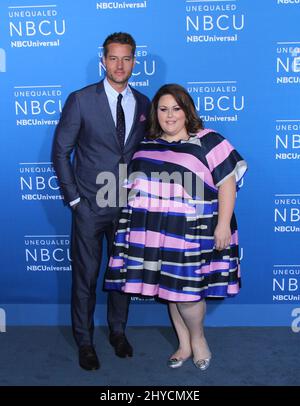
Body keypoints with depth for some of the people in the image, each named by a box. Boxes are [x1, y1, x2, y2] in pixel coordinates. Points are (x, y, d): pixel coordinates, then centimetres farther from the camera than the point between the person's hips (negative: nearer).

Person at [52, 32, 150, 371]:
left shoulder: (144, 104, 5)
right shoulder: (81, 100, -6)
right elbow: (61, 152, -4)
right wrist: (73, 198, -7)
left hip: (129, 206, 4)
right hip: (90, 205, -3)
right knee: (86, 275, 7)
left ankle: (118, 331, 36)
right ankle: (84, 340, 26)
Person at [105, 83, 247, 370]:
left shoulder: (207, 142, -4)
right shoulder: (146, 146, 12)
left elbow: (228, 181, -9)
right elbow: (133, 186, 21)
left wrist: (223, 224, -15)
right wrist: (134, 222, 17)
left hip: (191, 231, -5)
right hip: (153, 231, 5)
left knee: (186, 291, -1)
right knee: (170, 288, 12)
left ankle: (198, 338, 27)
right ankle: (184, 344, 30)